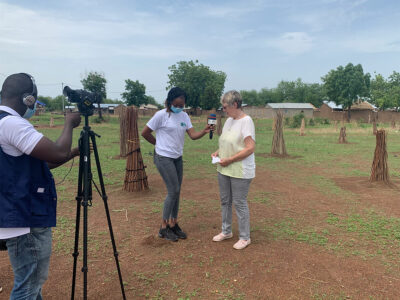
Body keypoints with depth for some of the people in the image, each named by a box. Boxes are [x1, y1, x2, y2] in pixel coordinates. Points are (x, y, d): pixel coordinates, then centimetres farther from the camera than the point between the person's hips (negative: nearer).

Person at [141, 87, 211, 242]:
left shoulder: (184, 116, 6)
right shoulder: (161, 115, -12)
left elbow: (193, 135, -4)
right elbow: (145, 133, -7)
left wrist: (204, 131, -23)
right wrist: (159, 143, 3)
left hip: (177, 158, 7)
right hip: (164, 158, -6)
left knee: (176, 191, 9)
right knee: (173, 190, -8)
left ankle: (173, 224, 23)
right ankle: (164, 227, 6)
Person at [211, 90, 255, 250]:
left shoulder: (246, 121, -16)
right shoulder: (229, 120, 10)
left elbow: (250, 148, -22)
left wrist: (229, 160, -20)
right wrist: (217, 152, 3)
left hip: (240, 171, -8)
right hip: (224, 170, 8)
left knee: (239, 203, 2)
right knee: (225, 201, 17)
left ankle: (245, 237, 19)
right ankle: (226, 231, 34)